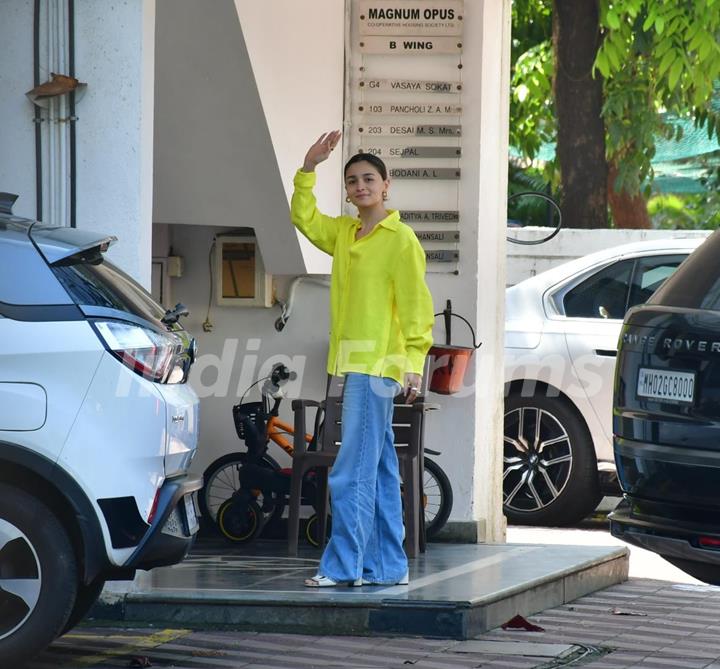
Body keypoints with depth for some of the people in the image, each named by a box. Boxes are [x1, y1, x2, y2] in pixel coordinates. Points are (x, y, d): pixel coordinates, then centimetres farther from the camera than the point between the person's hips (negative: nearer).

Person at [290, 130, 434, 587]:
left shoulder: (401, 239, -7)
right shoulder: (344, 232, 14)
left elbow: (416, 305, -10)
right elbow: (305, 219, 23)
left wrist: (415, 363, -16)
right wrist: (309, 168, 11)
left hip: (378, 365, -8)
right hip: (352, 363, 8)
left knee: (354, 473, -11)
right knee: (380, 470, 11)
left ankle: (343, 565, -10)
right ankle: (387, 566, 14)